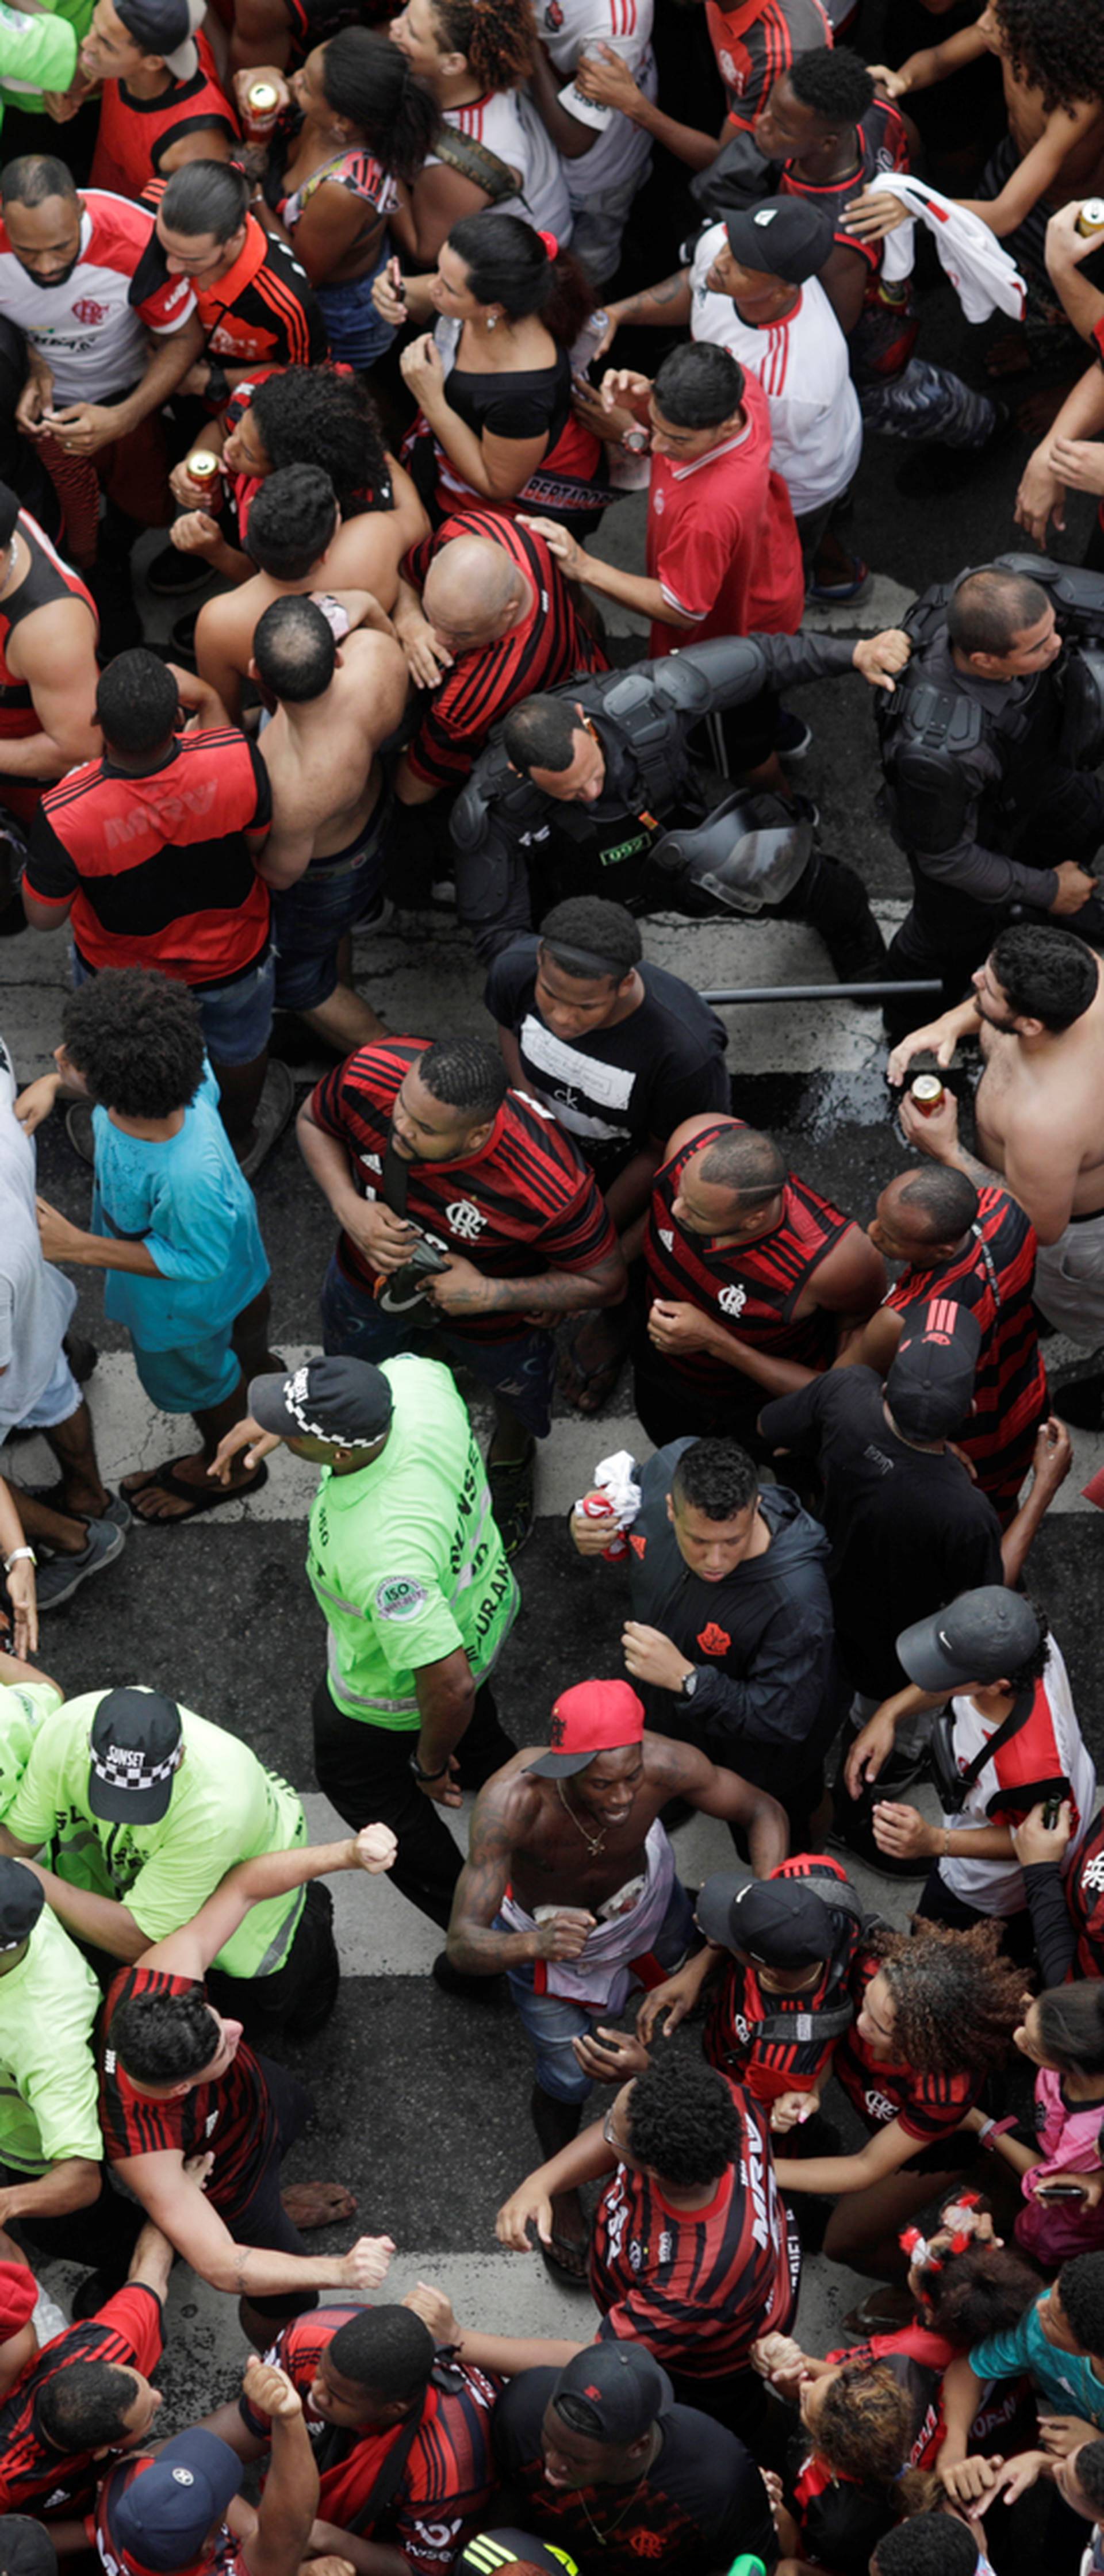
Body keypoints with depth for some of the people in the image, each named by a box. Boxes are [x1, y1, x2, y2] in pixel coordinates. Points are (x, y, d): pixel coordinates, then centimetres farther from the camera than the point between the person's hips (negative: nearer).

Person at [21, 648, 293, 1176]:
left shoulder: (66, 817, -42)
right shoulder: (236, 760, -39)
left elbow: (43, 916, -24)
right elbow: (261, 839, -16)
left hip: (122, 968, -1)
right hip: (232, 954, 1)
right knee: (239, 1048, 35)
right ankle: (240, 1140, 65)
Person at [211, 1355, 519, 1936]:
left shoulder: (380, 1557, -49)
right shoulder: (417, 1380, -31)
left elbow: (451, 1686, -40)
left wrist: (430, 1762, -18)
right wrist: (276, 1422, -5)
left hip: (397, 1692, -6)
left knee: (355, 1778, 27)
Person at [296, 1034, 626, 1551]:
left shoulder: (547, 1189, -47)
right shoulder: (370, 1077, -39)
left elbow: (604, 1282, -27)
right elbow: (313, 1122, -14)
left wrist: (487, 1294, -34)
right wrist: (349, 1208, -31)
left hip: (489, 1310, -2)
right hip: (370, 1273, 2)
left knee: (516, 1389, 31)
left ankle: (510, 1463, 69)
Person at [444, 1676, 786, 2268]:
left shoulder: (664, 1765, -41)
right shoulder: (513, 1802, -48)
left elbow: (762, 1811, -22)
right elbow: (463, 1946, -47)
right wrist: (536, 1943, -69)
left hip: (643, 1888, 3)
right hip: (544, 1925, -3)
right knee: (568, 2079, 8)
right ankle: (561, 2190, 41)